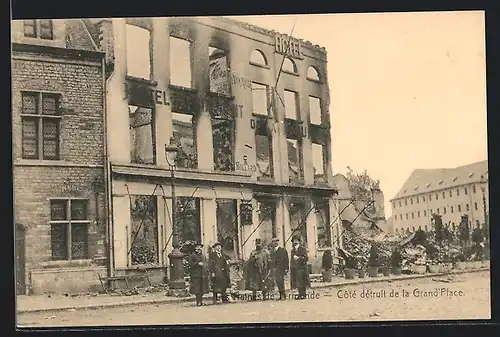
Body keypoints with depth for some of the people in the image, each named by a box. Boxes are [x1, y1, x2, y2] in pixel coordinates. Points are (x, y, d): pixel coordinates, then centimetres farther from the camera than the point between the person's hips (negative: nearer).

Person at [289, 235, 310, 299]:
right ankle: (300, 295, 6)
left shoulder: (302, 249, 3)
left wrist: (298, 258, -19)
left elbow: (306, 258, -6)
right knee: (297, 283, 2)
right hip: (294, 269, 5)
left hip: (301, 268, -5)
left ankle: (303, 295, -3)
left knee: (302, 282, -8)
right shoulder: (292, 251, 20)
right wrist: (291, 269, 14)